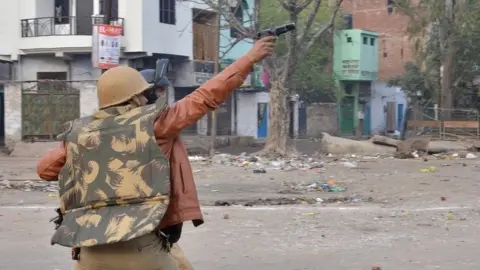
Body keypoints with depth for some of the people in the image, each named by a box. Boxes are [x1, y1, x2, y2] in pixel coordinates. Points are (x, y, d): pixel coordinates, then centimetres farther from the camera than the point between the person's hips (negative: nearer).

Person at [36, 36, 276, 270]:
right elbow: (207, 97, 1)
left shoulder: (79, 133, 10)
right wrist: (249, 59, 9)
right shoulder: (152, 122, 0)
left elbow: (45, 169, 21)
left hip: (91, 249, 4)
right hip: (140, 245, -4)